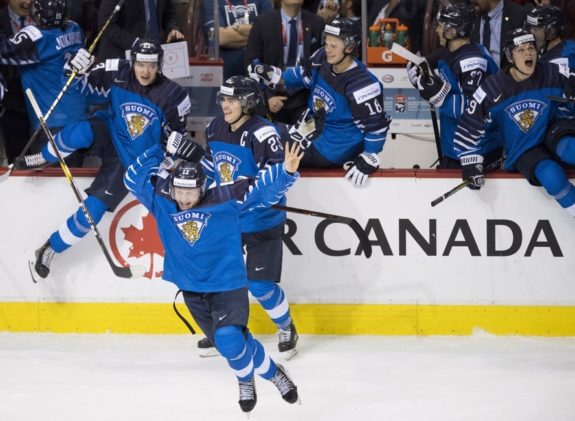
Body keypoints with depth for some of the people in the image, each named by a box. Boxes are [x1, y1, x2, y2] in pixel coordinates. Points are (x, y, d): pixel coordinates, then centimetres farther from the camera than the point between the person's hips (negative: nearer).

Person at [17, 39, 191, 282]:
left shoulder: (172, 95, -15)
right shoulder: (118, 75, -15)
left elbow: (176, 134, -1)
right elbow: (82, 84, -5)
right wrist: (78, 69, -26)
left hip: (130, 161, 0)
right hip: (109, 136, 0)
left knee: (93, 208, -11)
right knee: (81, 133, -37)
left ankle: (50, 249, 8)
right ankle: (44, 159, -4)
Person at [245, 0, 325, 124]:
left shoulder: (316, 23, 2)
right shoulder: (263, 23, -3)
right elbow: (252, 63, -3)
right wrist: (267, 96, -12)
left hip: (304, 100, 1)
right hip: (273, 99, -1)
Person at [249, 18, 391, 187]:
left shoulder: (361, 85, -30)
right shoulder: (322, 60, -8)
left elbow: (377, 124, -23)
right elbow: (302, 76, 13)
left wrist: (368, 161, -21)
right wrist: (271, 74, 1)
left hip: (333, 151, -8)